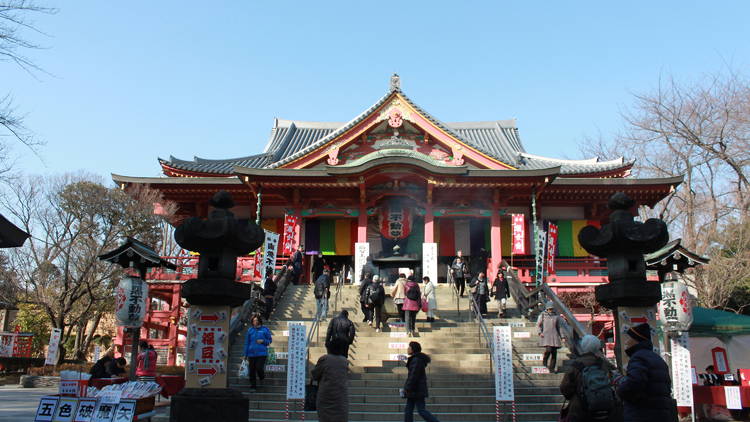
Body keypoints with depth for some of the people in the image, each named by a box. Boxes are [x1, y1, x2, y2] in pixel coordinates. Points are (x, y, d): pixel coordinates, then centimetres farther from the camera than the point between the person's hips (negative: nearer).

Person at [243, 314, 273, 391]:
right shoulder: (250, 330, 8)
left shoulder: (265, 329, 2)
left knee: (259, 368, -14)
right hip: (252, 353, 3)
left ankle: (262, 377, 21)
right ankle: (253, 386, 16)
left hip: (262, 353, -3)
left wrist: (263, 341, -12)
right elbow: (247, 343, 12)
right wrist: (246, 354, 11)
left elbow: (270, 340, 8)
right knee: (252, 371, 3)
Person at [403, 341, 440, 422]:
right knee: (408, 410, 7)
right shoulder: (416, 359, 15)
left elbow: (414, 375, -22)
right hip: (415, 390, 10)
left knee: (421, 411, -7)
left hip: (417, 390, -10)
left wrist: (408, 388, -19)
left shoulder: (417, 360, -17)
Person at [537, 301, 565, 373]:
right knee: (548, 349, -19)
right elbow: (538, 325, 6)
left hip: (554, 336, 3)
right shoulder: (542, 315, 4)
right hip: (545, 335, -3)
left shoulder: (556, 316, 10)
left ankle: (552, 368, 9)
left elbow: (559, 327, 14)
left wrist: (562, 336, 7)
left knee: (554, 352, -1)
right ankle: (545, 362, 10)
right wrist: (540, 333, -10)